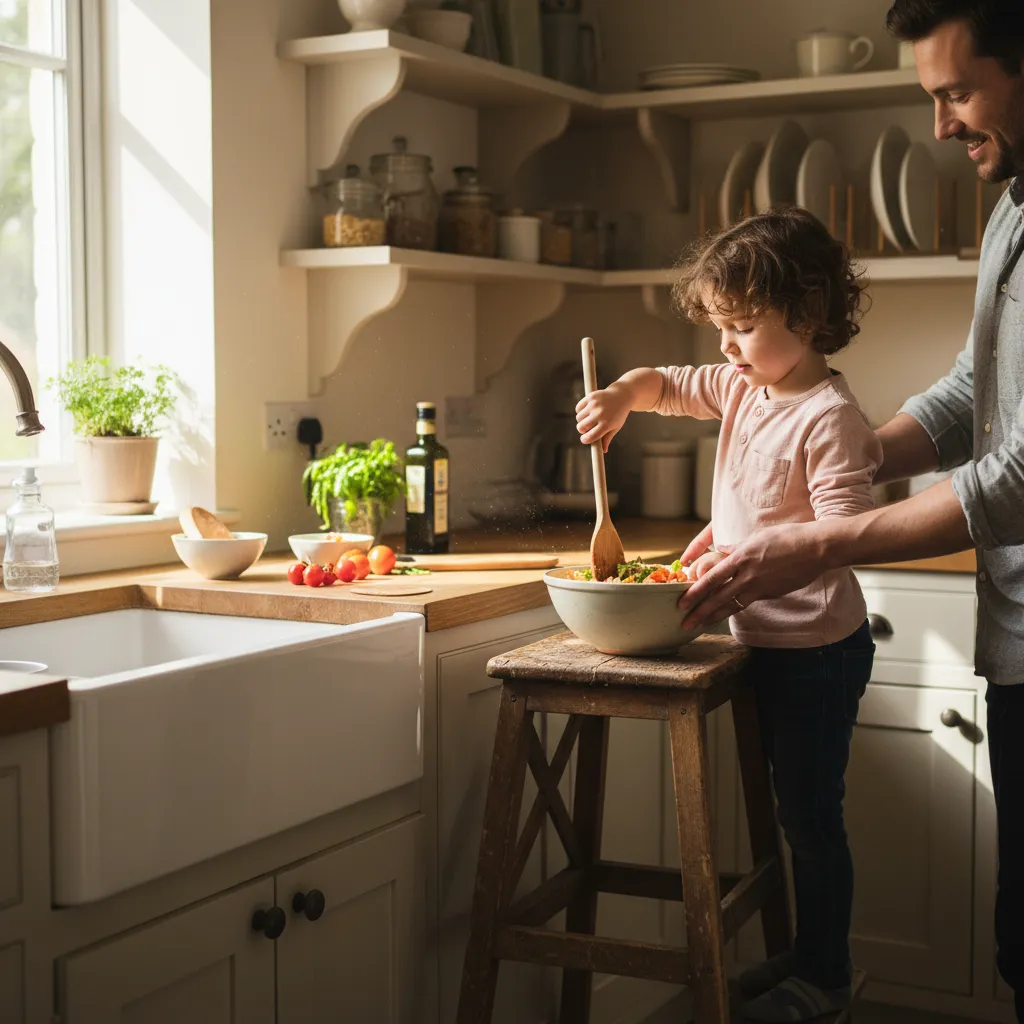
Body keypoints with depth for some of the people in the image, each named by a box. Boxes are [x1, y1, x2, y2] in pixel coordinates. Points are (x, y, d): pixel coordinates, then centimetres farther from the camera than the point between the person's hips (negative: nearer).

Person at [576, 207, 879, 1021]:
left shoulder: (829, 415, -20)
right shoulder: (741, 389, 5)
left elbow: (841, 534, -26)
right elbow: (665, 383, 17)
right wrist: (621, 397, -4)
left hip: (817, 648, -8)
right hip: (763, 641, 8)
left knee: (812, 814, 4)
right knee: (795, 809, 19)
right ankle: (803, 954, 33)